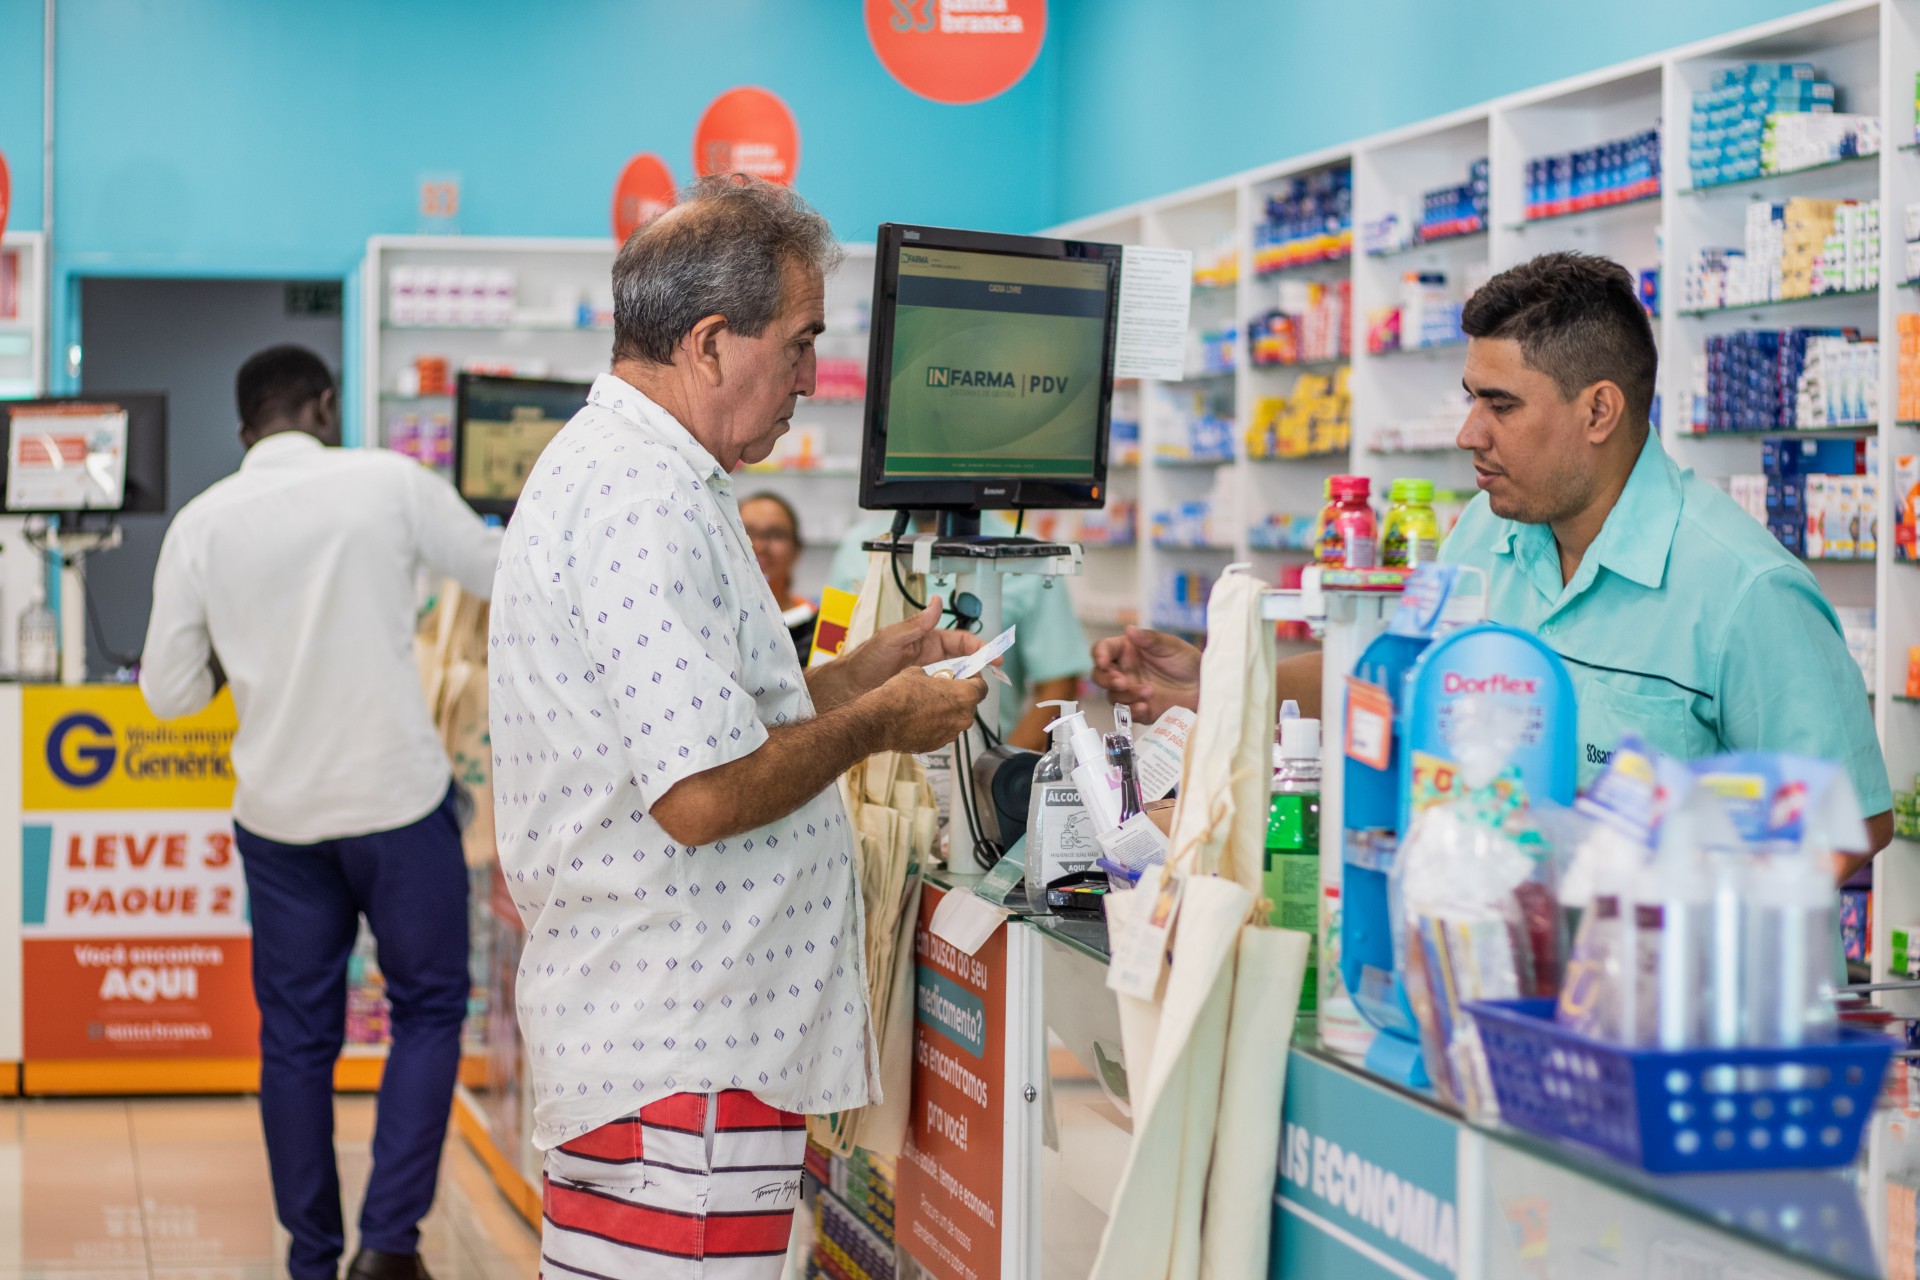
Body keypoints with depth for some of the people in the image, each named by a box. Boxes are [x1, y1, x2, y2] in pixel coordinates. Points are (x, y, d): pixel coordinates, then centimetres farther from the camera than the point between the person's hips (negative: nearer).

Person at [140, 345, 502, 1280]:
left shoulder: (201, 524, -1)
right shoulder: (389, 483, -6)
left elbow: (168, 691, 3)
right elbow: (502, 573, 7)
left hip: (278, 815, 2)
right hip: (400, 798, -2)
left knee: (297, 1036, 12)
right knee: (427, 1008, 11)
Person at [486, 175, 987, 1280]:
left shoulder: (610, 466, 17)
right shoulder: (643, 499, -19)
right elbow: (704, 796, -24)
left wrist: (865, 671, 17)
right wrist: (878, 724, -10)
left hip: (655, 1020, 11)